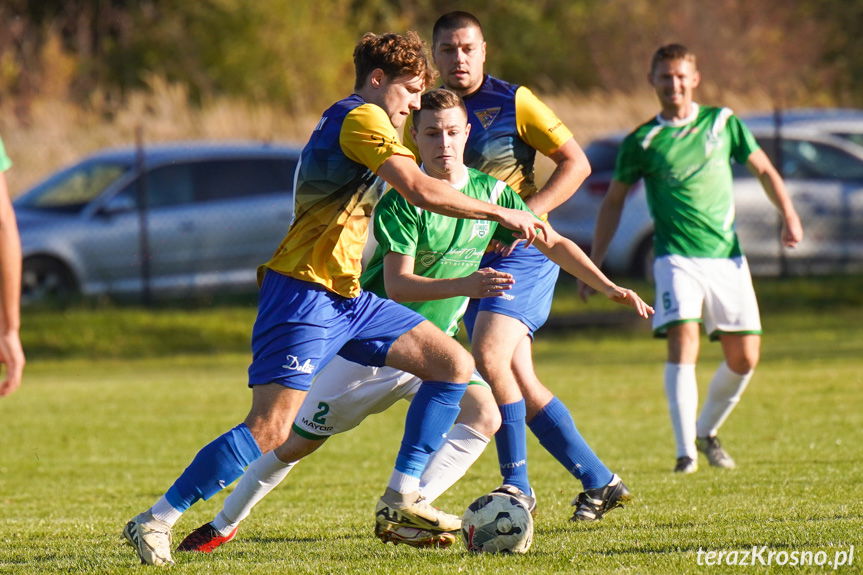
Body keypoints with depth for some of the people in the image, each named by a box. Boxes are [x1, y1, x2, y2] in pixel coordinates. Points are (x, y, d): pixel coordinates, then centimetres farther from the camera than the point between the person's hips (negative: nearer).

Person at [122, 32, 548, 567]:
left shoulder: (348, 121, 21)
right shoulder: (361, 119, -11)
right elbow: (421, 190, -22)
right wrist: (501, 214, -14)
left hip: (346, 298, 11)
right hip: (303, 295, -11)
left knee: (455, 364, 5)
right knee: (270, 429, -17)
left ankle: (403, 498, 6)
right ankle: (156, 520, -9)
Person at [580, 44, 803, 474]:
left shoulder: (722, 123, 6)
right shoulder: (642, 142, 2)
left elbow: (763, 169, 16)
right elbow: (614, 201, 10)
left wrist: (788, 214, 0)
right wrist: (593, 265, 7)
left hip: (727, 257, 3)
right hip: (677, 257, -3)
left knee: (744, 358, 0)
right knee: (683, 343, -21)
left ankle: (707, 432, 24)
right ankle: (686, 451, -19)